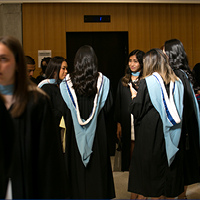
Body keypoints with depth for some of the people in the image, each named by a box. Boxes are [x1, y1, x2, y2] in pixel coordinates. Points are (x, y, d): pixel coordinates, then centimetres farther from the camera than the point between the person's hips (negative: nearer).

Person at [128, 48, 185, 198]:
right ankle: (166, 193, 21)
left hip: (151, 134, -5)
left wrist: (134, 95, 7)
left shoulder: (147, 82, -11)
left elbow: (137, 110, -9)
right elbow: (181, 110, 8)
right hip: (171, 137, 5)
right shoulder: (176, 82, 4)